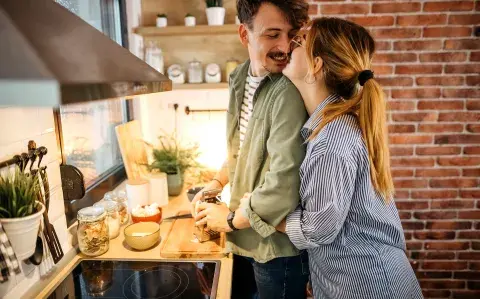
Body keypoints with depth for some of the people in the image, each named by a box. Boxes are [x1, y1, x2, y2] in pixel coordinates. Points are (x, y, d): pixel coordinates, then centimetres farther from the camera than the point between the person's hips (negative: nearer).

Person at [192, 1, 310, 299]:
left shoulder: (288, 92, -26)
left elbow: (285, 185, -30)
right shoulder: (240, 79, 1)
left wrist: (232, 219, -15)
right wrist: (218, 181, 3)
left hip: (278, 247, -7)